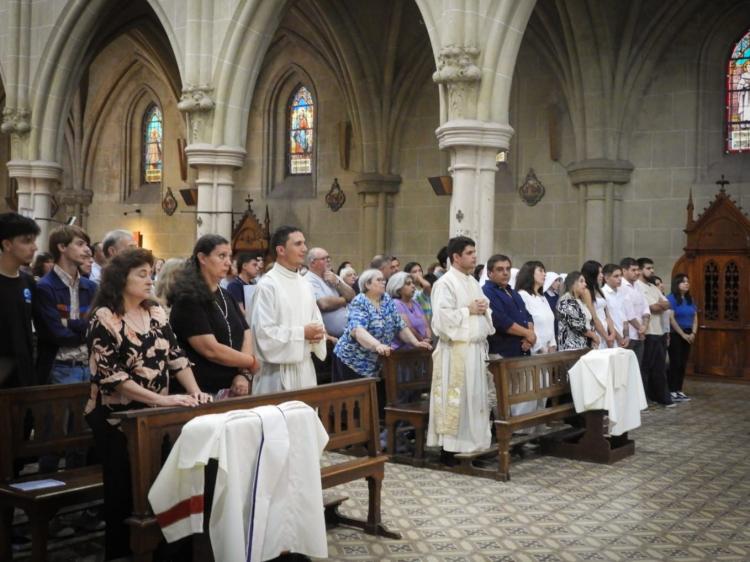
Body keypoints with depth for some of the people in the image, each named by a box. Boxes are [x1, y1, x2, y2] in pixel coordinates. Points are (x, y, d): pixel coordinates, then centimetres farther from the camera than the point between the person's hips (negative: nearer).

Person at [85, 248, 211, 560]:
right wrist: (160, 399, -23)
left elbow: (175, 357, 6)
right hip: (117, 418, -5)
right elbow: (109, 375, -18)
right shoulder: (105, 318, -11)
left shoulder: (156, 313, 7)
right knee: (125, 493, 4)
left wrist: (195, 393, -9)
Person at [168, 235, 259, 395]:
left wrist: (244, 374, -11)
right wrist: (252, 362, -8)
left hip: (230, 390, 7)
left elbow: (246, 335, 6)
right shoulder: (188, 299, -12)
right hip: (200, 392, -7)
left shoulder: (226, 297, 13)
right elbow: (211, 350, -20)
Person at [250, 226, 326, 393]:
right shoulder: (267, 285, -13)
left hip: (305, 367, 7)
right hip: (279, 370, -7)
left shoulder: (305, 284, 11)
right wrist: (302, 333, -15)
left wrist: (317, 333, -5)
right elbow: (264, 332, -19)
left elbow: (317, 321, 18)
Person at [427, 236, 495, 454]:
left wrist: (484, 309, 1)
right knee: (456, 399, -5)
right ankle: (451, 447, 3)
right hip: (456, 350, -8)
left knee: (476, 397, 11)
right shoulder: (445, 283, -10)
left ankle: (472, 444, 20)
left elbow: (485, 311, 24)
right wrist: (469, 310, -15)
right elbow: (441, 316, -20)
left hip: (476, 348, 9)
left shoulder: (473, 282, 16)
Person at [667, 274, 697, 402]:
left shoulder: (690, 299, 12)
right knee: (675, 363, -6)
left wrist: (693, 333, -2)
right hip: (675, 335, -7)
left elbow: (695, 318, 13)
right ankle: (671, 391, -1)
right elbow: (671, 319, -15)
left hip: (688, 336, 7)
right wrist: (683, 334, -14)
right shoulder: (671, 298, -9)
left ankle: (679, 390, 14)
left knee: (683, 363, 8)